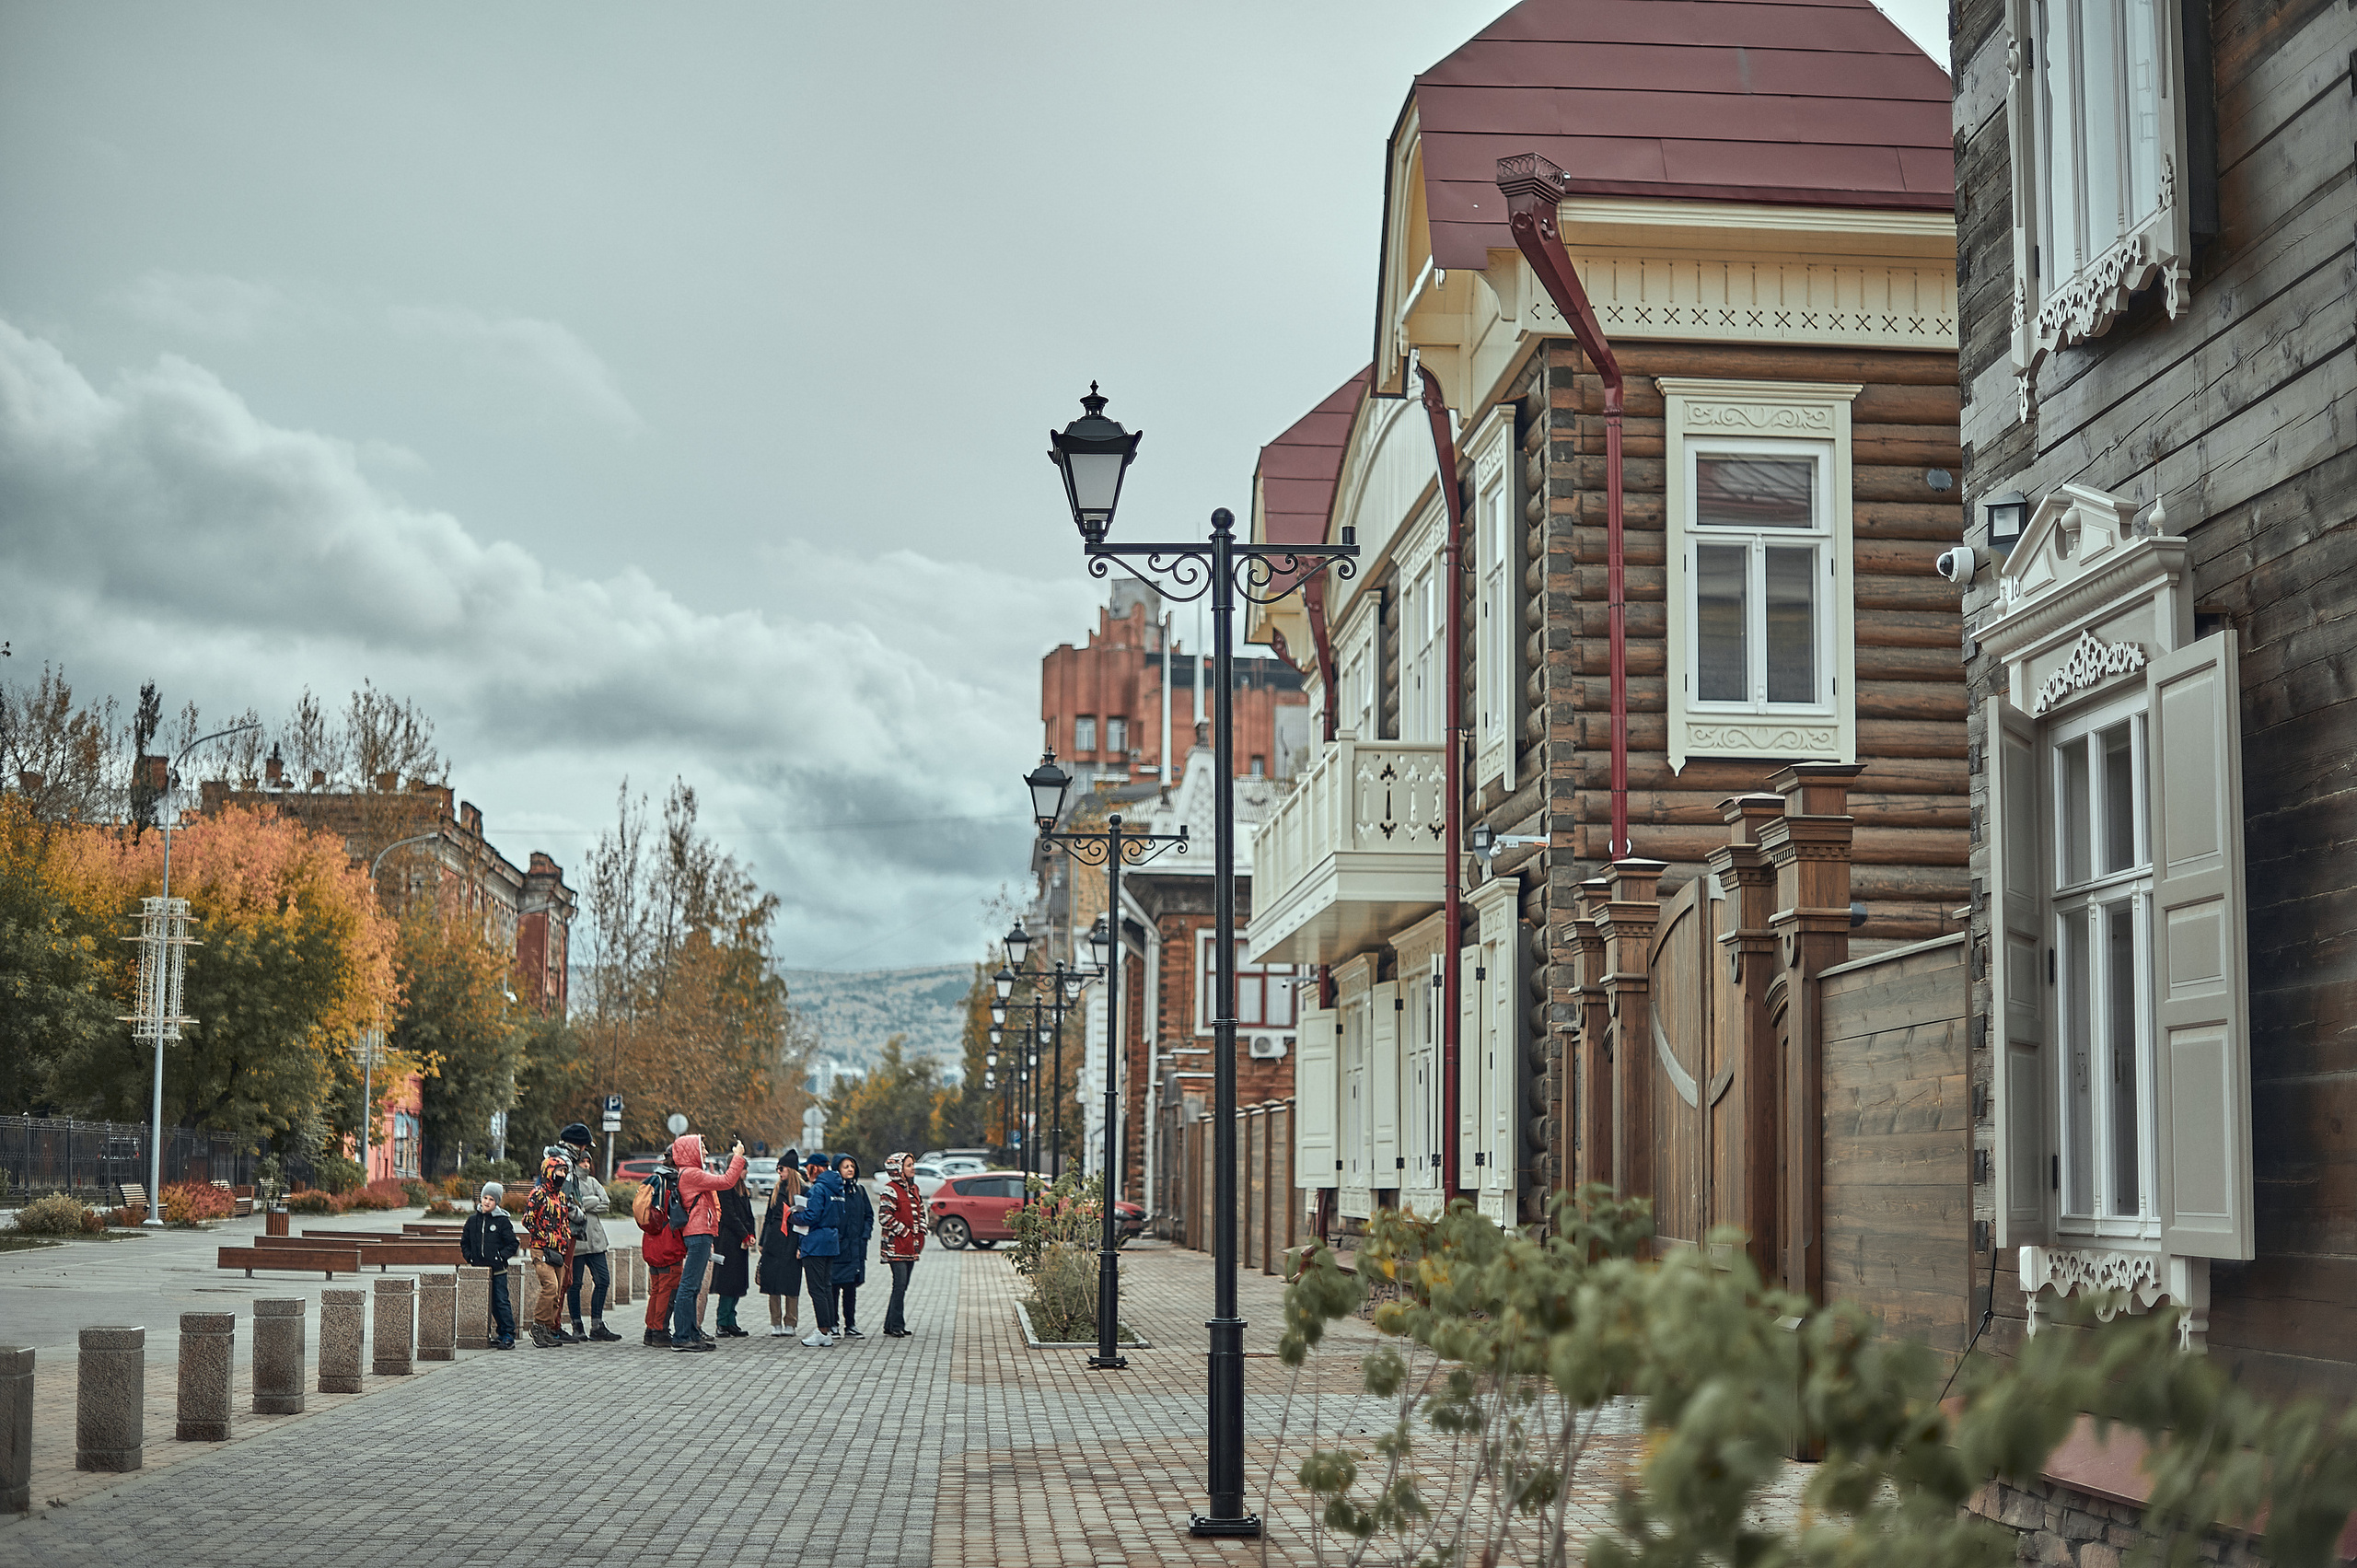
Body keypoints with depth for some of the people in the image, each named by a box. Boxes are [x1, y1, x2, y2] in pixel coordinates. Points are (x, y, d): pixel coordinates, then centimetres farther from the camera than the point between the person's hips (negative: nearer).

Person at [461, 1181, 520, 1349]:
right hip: (479, 1270, 4)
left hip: (497, 1270, -4)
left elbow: (512, 1245, 0)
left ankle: (508, 1335, -6)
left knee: (501, 1302, -8)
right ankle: (501, 1334, 12)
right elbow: (464, 1243, 19)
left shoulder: (502, 1221, -1)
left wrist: (500, 1256, -11)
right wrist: (470, 1257, 4)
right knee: (491, 1303, 6)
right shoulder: (472, 1220, 11)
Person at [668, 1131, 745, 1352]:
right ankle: (681, 1337, -10)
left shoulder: (690, 1174, 20)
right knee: (689, 1286, -10)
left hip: (699, 1235, 11)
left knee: (693, 1287, 12)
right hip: (698, 1234, -11)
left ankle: (691, 1334, 16)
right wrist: (738, 1157, -4)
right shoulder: (691, 1174, -12)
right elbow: (726, 1181, -15)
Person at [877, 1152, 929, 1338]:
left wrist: (920, 1234, 11)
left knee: (902, 1286, 9)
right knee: (900, 1284, -12)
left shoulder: (913, 1188, 16)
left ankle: (891, 1325, 15)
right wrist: (904, 1232, -14)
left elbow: (921, 1211, 25)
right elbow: (885, 1216, -16)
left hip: (912, 1246, 8)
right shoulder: (891, 1189, -10)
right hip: (896, 1246, -8)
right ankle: (896, 1326, -8)